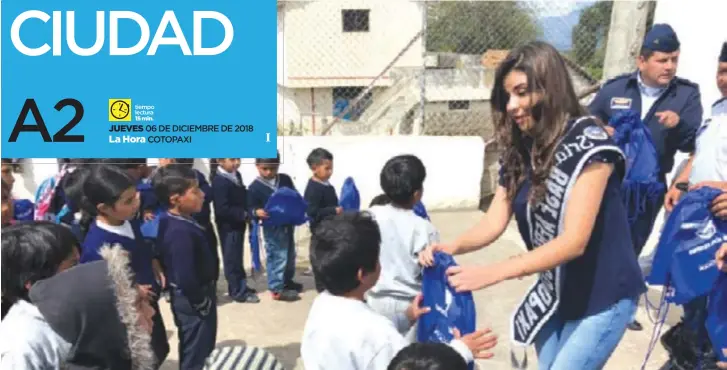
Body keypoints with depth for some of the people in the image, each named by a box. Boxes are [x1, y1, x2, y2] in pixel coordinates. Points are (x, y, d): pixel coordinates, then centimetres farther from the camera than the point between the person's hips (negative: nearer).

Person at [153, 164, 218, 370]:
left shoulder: (171, 222, 1)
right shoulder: (181, 232, -31)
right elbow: (186, 278, -33)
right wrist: (202, 303, -17)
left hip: (189, 297, 10)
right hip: (192, 301, -10)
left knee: (192, 352, 26)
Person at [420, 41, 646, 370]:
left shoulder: (588, 142, -21)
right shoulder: (520, 149, -1)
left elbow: (574, 241, -28)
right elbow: (494, 222, -6)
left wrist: (492, 273, -35)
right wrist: (452, 247, -26)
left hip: (602, 297, -6)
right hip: (553, 293, 6)